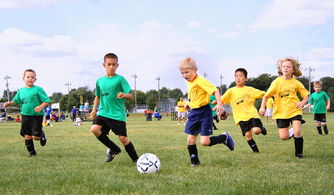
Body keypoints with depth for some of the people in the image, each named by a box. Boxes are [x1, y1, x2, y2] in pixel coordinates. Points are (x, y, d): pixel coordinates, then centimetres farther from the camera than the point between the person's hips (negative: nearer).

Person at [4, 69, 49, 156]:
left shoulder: (38, 89, -7)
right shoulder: (21, 90, 9)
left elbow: (47, 101, -8)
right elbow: (16, 101, 22)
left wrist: (41, 107, -25)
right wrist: (9, 103, 2)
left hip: (36, 115, -5)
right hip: (25, 115, 5)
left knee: (36, 136, -10)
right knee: (27, 135, 7)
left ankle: (42, 135, 25)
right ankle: (31, 151, 23)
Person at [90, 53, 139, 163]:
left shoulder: (120, 79, -3)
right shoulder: (100, 81, 11)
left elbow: (130, 95, -9)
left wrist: (124, 95, -30)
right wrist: (94, 110, 15)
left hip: (118, 115, -4)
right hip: (103, 112, 4)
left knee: (123, 138, -5)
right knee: (94, 128, -19)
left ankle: (135, 159, 17)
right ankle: (114, 149, 2)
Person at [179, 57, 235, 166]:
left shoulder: (200, 81, -19)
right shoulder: (189, 83, 8)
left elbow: (215, 90, -27)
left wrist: (219, 104, -37)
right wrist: (188, 104, 25)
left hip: (204, 112, -7)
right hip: (194, 112, 8)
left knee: (204, 142, -10)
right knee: (190, 140, 2)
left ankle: (225, 137, 15)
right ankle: (194, 161, 17)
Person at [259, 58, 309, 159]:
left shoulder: (296, 83, -1)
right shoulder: (277, 82, -4)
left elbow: (306, 96, 7)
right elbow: (266, 95, 0)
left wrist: (302, 102, -14)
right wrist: (262, 107, -12)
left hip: (295, 111, 0)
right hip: (281, 112, 0)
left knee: (297, 132, -17)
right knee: (284, 137, -4)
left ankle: (299, 153, 4)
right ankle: (292, 132, 32)